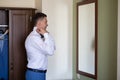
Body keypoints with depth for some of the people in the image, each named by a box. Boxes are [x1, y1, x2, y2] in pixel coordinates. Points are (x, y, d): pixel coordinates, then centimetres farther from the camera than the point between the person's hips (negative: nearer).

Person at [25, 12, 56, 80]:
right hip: (35, 74, -9)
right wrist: (46, 34, -18)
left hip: (41, 73, 9)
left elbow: (53, 48, 11)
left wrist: (47, 34, -1)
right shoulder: (33, 37, -20)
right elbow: (50, 51, -26)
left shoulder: (39, 36, 9)